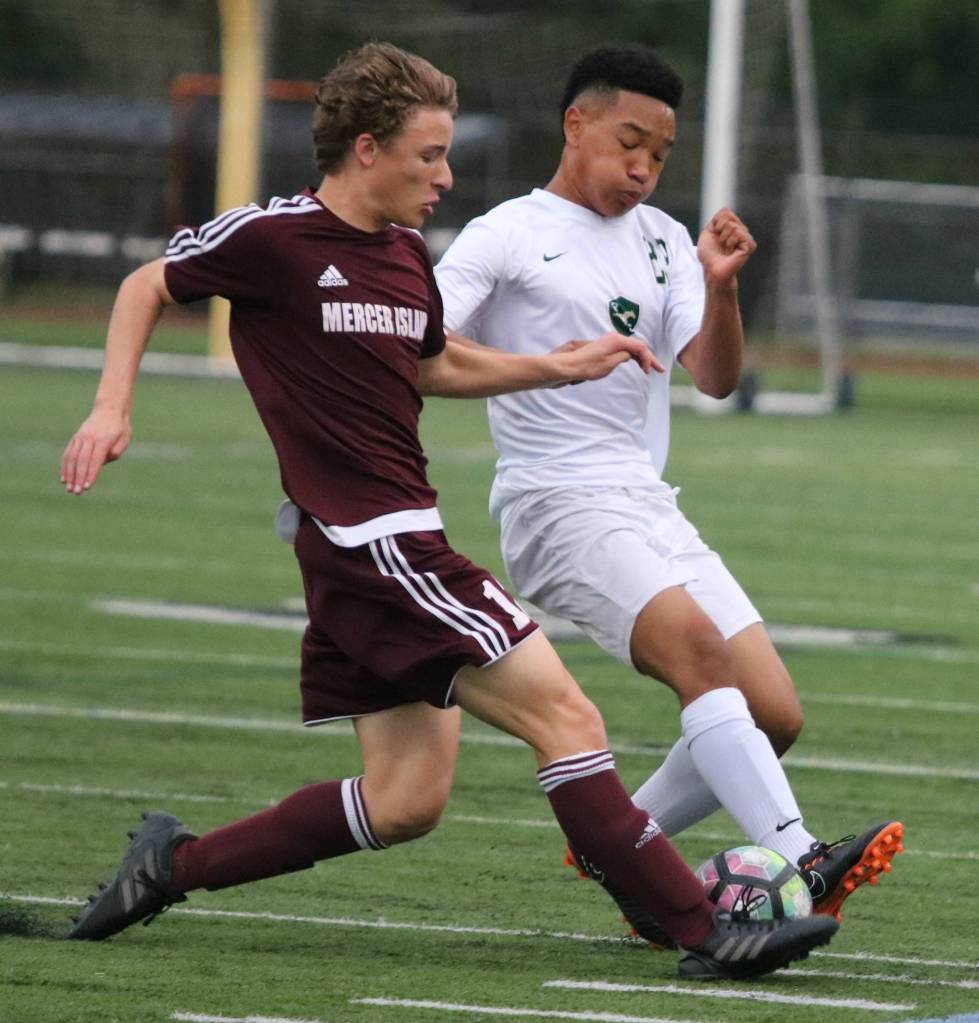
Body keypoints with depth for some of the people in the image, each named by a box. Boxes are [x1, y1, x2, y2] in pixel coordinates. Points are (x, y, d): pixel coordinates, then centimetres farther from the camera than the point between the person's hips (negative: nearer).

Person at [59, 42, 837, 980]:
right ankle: (702, 932, -12)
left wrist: (560, 367, 21)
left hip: (393, 544, 9)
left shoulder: (407, 256, 13)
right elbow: (146, 288, 5)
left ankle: (176, 863, 18)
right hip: (372, 540, -9)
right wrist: (112, 407, -5)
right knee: (564, 716, -12)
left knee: (404, 802, 9)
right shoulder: (271, 238, -9)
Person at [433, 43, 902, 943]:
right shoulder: (505, 237, 3)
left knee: (775, 716, -2)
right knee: (697, 642, -30)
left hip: (649, 506, 7)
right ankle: (799, 867, -42)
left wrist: (720, 288, -12)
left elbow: (716, 377, 7)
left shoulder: (661, 241, 18)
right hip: (560, 505, -7)